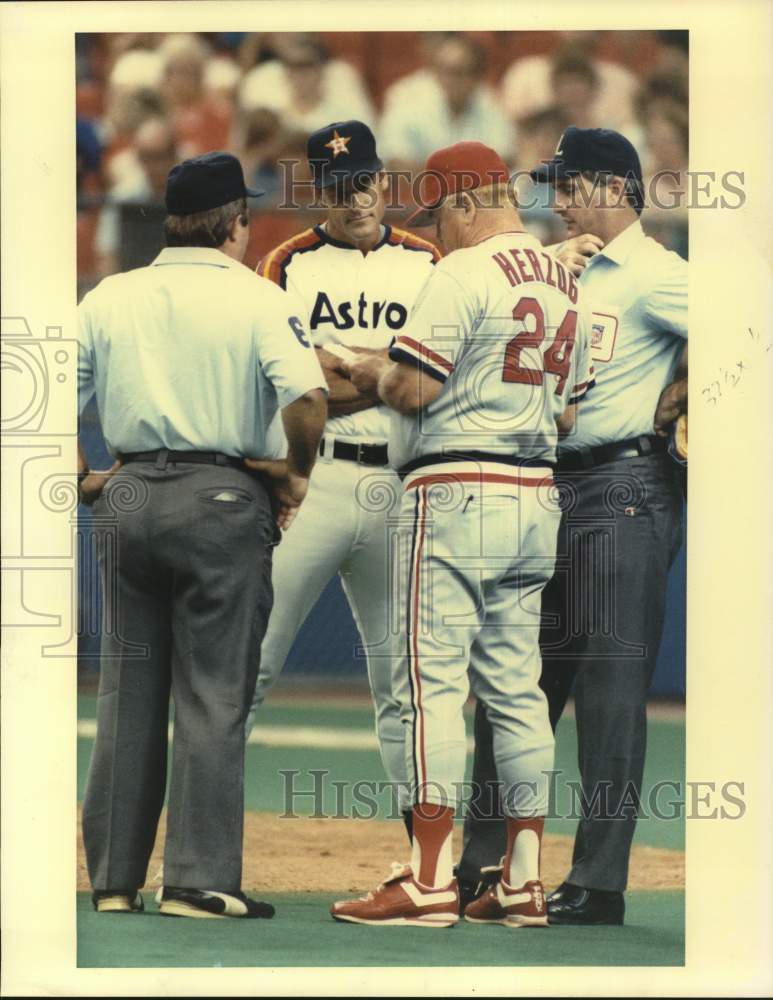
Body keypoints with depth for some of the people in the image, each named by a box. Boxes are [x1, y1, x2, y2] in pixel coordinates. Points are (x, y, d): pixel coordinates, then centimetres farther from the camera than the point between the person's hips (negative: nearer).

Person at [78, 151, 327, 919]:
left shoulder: (109, 299, 8)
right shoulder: (254, 298, -4)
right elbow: (306, 396, -18)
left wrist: (85, 480, 15)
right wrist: (295, 477, -4)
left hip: (127, 500, 4)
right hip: (221, 500, -4)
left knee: (125, 690, 10)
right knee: (212, 695, -1)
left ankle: (114, 877, 12)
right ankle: (200, 879, -4)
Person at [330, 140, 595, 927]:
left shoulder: (463, 272, -11)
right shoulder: (565, 285, 15)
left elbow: (414, 388, -16)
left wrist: (373, 374, 4)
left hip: (455, 493, -8)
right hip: (536, 498, 8)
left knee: (431, 682, -7)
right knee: (515, 687, 10)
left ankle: (429, 880, -10)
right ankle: (523, 882, 9)